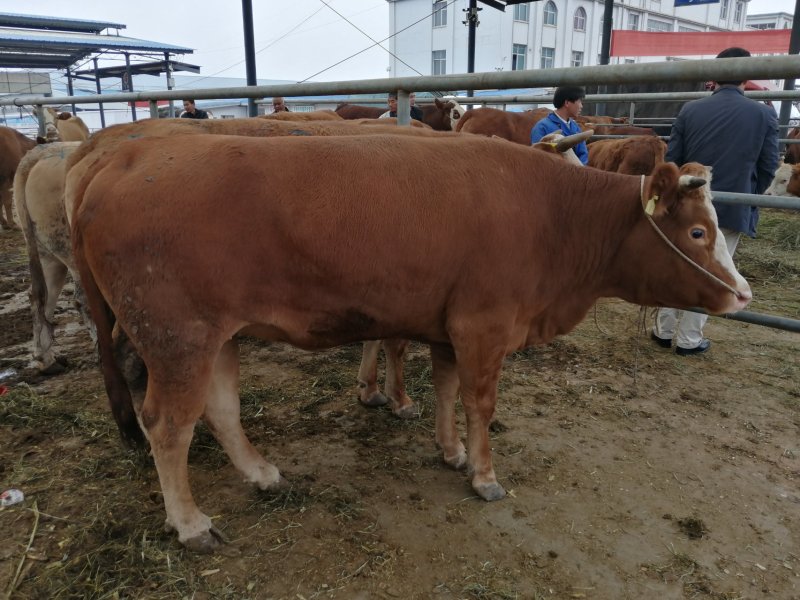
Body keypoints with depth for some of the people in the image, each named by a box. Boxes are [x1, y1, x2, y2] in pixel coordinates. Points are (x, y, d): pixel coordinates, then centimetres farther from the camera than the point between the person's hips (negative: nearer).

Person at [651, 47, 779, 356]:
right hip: (732, 209, -1)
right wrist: (748, 196, 18)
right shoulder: (765, 114, -4)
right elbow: (768, 167, 1)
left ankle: (664, 331, 21)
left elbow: (671, 159, -1)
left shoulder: (690, 110, -3)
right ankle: (688, 340, 14)